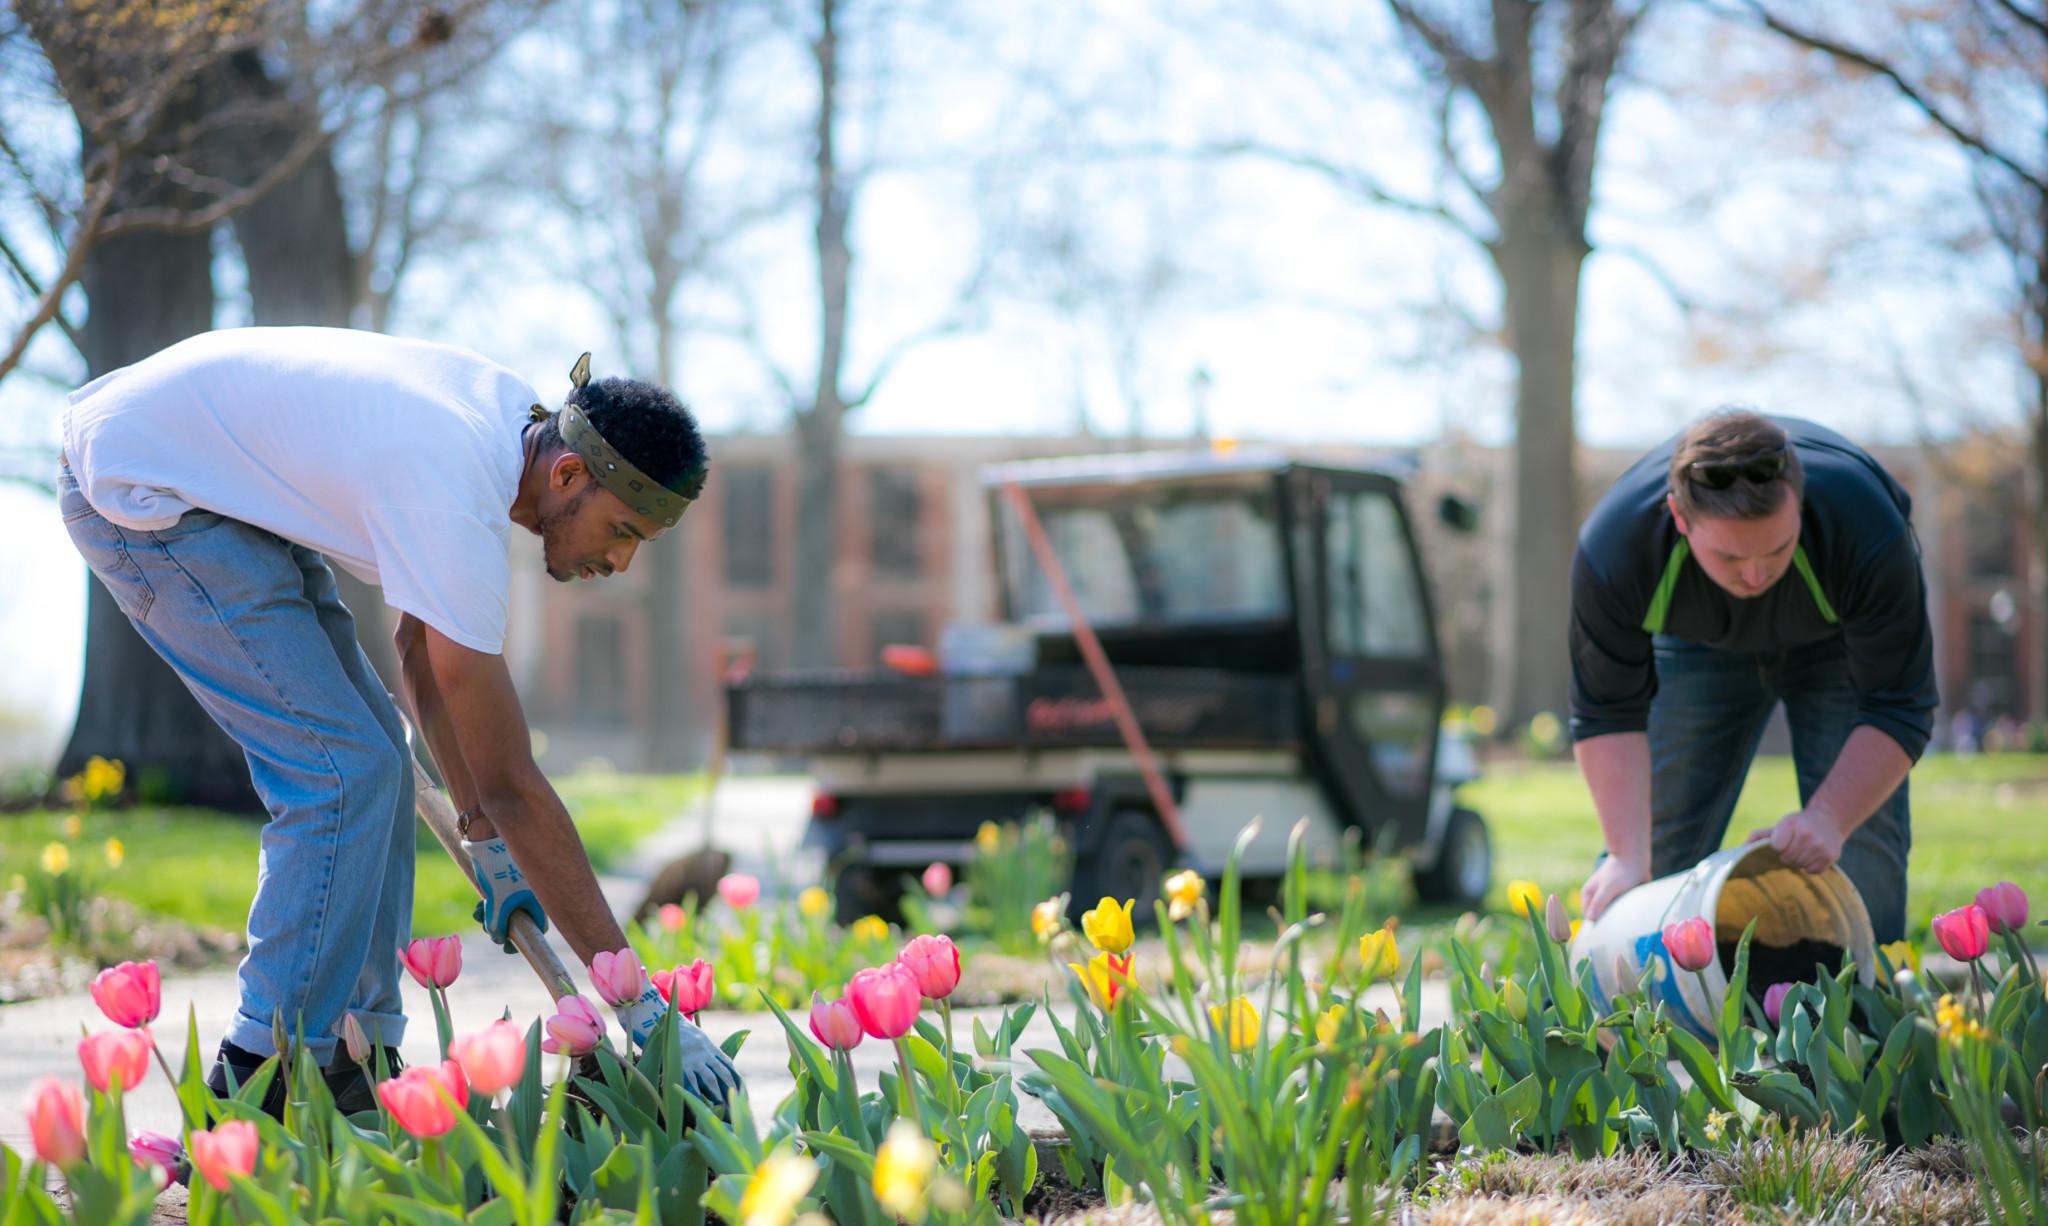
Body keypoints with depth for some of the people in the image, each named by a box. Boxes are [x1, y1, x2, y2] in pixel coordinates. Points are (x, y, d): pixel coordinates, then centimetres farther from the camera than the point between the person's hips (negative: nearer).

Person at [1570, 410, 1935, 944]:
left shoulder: (1869, 531, -42)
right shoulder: (1612, 548, -38)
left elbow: (1897, 710, -32)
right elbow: (1609, 715, -25)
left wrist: (1827, 820, -44)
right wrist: (1628, 855, -33)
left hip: (1835, 639, -1)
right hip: (1698, 640, 1)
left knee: (1862, 837, -13)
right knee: (1657, 845, -4)